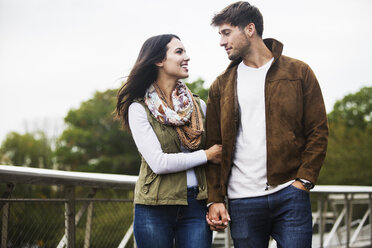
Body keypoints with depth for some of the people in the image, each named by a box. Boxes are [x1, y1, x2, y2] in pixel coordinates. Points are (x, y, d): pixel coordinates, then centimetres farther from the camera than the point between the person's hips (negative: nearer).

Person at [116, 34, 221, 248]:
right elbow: (159, 163, -14)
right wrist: (206, 155, -6)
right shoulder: (139, 109, -4)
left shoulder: (198, 105, 9)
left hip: (196, 206, 3)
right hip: (155, 208, -3)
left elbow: (217, 154, 13)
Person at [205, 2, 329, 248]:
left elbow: (318, 132, 4)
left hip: (290, 194, -2)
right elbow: (215, 145, 12)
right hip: (242, 203, 2)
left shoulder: (298, 72, 6)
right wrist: (215, 199, 2)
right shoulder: (221, 86, 13)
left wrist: (303, 180, -7)